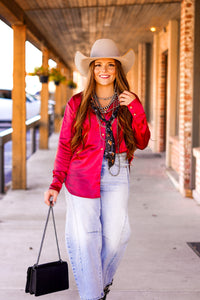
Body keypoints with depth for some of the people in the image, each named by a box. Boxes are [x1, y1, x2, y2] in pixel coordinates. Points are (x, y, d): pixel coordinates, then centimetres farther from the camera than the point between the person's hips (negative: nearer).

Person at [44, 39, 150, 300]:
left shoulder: (129, 102, 8)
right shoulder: (77, 104, 4)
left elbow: (142, 143, 2)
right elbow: (65, 146, 6)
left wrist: (137, 110, -11)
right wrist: (56, 184, 1)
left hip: (116, 176, 1)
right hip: (82, 177, -1)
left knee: (116, 235, -2)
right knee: (84, 237, -3)